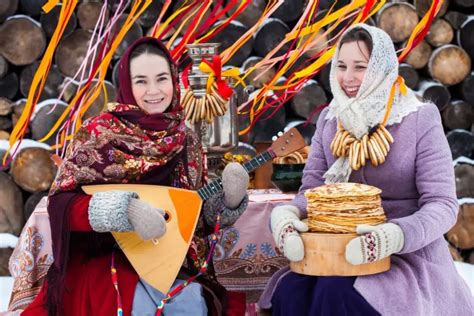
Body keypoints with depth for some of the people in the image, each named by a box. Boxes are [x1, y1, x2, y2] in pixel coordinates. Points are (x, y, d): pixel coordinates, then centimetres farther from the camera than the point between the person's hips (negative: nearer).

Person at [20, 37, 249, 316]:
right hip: (110, 261, -4)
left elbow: (198, 213, 11)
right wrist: (112, 212, -27)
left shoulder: (186, 140, 6)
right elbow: (60, 202, -11)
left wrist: (228, 201, -9)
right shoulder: (99, 134, -8)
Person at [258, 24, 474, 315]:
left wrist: (398, 234, -32)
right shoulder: (330, 119, 7)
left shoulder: (420, 119, -8)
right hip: (342, 249, 4)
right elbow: (312, 189, 4)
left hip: (409, 254, -3)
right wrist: (286, 213, -21)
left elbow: (442, 205, -12)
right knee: (290, 291, -26)